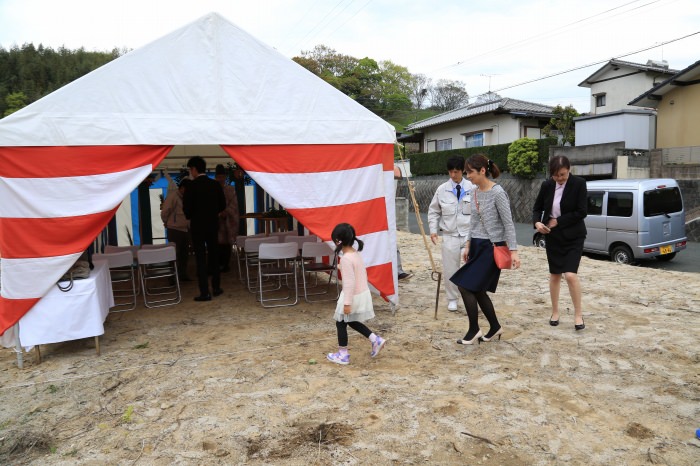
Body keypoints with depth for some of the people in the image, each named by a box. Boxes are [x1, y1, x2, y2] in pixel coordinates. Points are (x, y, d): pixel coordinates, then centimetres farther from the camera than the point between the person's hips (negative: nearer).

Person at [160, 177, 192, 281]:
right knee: (175, 254, -3)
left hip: (185, 230, 7)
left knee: (184, 253, 12)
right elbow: (164, 213, -11)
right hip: (175, 230, -7)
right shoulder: (172, 196, -11)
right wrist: (167, 223, 3)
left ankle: (183, 275, 22)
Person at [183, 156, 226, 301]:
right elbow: (222, 205, 6)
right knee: (214, 256, 15)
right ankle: (216, 287, 22)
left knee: (201, 259, 0)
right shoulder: (215, 184, 1)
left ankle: (205, 293, 1)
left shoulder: (192, 186, -13)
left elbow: (187, 208, -12)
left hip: (197, 226, -5)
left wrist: (191, 216, 9)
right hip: (213, 225, 5)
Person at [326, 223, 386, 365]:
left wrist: (347, 303, -21)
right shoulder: (357, 253, 5)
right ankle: (376, 340, 19)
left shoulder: (346, 258, -22)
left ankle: (343, 355, 19)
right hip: (363, 293, 9)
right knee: (352, 321, 24)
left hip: (353, 296, -9)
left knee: (341, 323, 9)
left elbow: (349, 282, -24)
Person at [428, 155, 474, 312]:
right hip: (450, 235, 1)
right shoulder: (442, 189, -1)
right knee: (450, 269, 8)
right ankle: (452, 299, 24)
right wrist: (433, 230, 0)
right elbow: (433, 211, 8)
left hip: (469, 234, -1)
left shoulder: (472, 188, -4)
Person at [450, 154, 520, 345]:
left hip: (492, 247, -8)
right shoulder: (474, 192, 8)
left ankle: (474, 330, 5)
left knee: (465, 286, -9)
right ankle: (495, 327, 26)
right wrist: (468, 245, 15)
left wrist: (513, 251, -17)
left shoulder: (497, 193, -14)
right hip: (477, 246, 8)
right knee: (477, 290, 10)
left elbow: (508, 224, -13)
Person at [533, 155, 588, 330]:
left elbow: (581, 212, -13)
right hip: (553, 236, 3)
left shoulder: (579, 184, -10)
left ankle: (578, 314, 4)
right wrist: (537, 222, -13)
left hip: (573, 236, -3)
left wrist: (558, 221, -15)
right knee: (554, 275, 11)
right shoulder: (547, 185, -1)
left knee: (571, 275, -13)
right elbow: (537, 208, 7)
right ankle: (555, 312, 25)